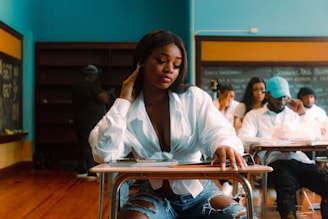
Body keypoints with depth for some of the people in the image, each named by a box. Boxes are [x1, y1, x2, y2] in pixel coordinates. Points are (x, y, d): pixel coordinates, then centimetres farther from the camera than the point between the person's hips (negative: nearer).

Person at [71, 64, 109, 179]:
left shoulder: (76, 86, 14)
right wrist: (106, 94, 3)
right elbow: (104, 99, -18)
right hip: (92, 121, -8)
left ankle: (81, 171, 19)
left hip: (79, 120, 8)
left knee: (82, 145, 14)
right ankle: (92, 172, -11)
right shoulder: (93, 84, -13)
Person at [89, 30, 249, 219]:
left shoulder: (195, 98, -2)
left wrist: (224, 146, -40)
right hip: (154, 194, -1)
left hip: (199, 192, 1)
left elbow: (218, 131, -15)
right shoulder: (124, 109, -2)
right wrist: (124, 101, -12)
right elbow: (104, 155, -16)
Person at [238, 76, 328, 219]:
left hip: (300, 160, 4)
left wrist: (302, 114, 8)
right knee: (286, 187, -38)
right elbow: (243, 138, -4)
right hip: (275, 162, -4)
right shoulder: (254, 115, 15)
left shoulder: (294, 114, 27)